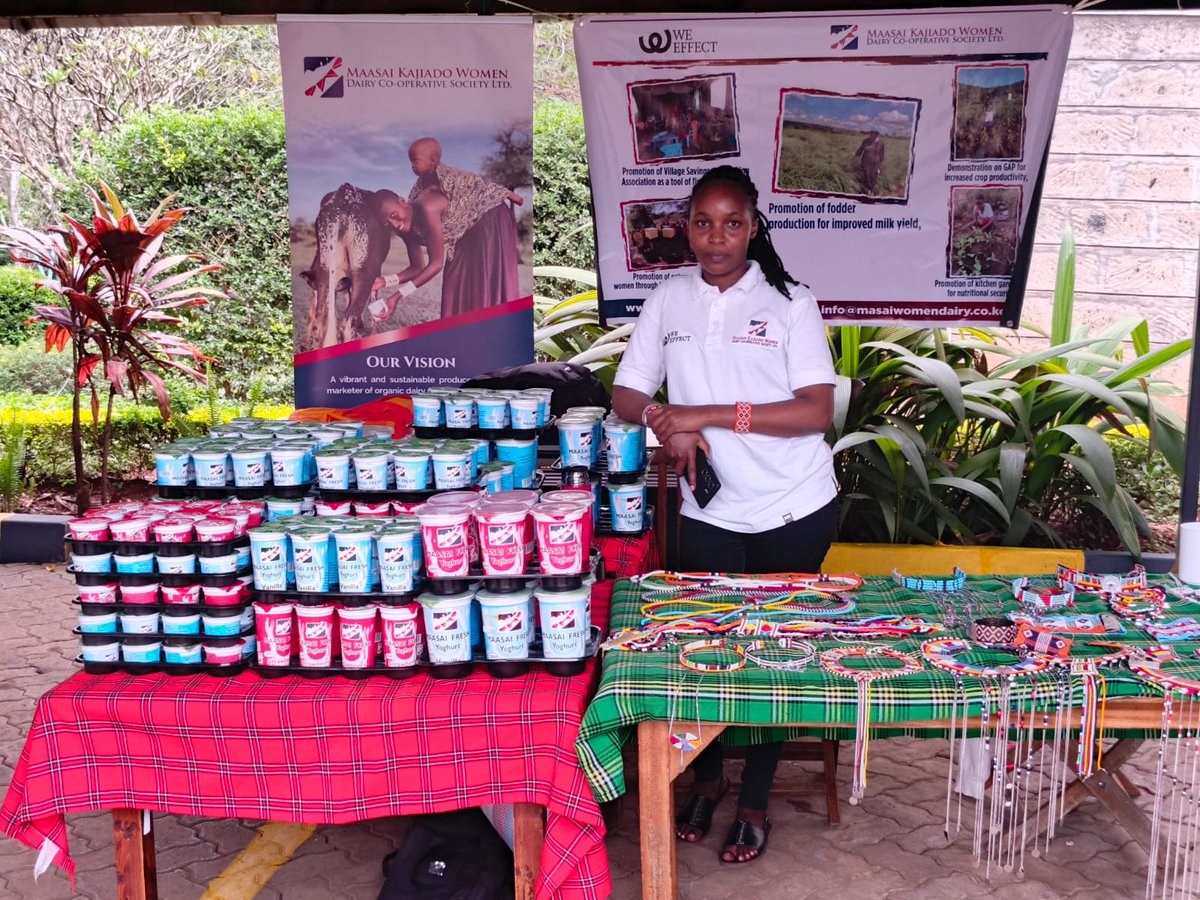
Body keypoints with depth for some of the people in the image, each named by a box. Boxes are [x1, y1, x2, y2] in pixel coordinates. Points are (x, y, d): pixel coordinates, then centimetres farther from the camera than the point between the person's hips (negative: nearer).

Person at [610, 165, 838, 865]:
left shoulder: (790, 302, -6)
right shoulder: (669, 301, 3)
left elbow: (817, 412, -14)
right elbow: (627, 394, 5)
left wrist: (709, 415, -20)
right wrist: (669, 427, -18)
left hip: (794, 511, -2)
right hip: (709, 512, 2)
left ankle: (755, 801, 25)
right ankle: (707, 779, 34)